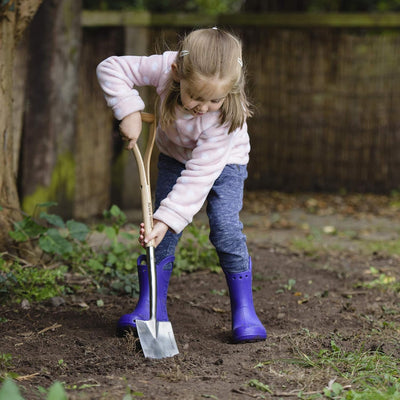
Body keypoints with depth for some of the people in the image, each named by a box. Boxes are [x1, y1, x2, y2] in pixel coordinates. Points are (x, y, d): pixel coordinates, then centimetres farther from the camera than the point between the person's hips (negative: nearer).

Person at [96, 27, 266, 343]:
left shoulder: (228, 116, -40)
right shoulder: (165, 68, -35)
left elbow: (200, 174, -39)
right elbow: (112, 68, -23)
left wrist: (168, 218, -43)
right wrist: (129, 111, -33)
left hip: (223, 163, -3)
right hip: (174, 156, 3)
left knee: (226, 228, -18)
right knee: (163, 230, -7)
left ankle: (244, 310, -5)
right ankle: (151, 308, 2)